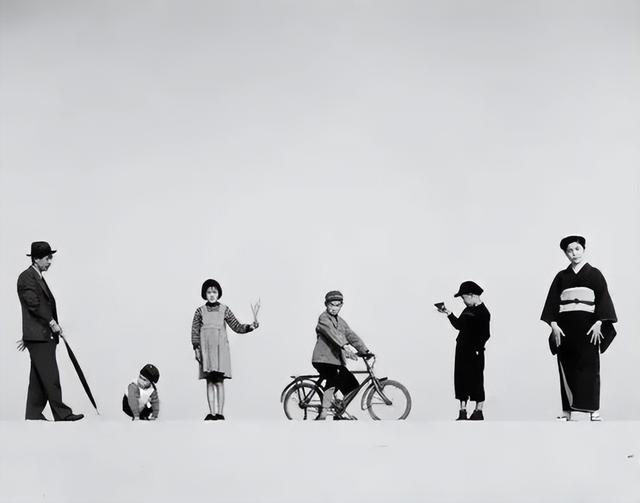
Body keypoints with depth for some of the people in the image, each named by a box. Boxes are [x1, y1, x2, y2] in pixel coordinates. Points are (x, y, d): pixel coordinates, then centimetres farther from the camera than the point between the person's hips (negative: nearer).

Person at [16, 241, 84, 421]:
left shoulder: (39, 278, 21)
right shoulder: (26, 278, -9)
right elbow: (34, 305, -18)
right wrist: (52, 322, -16)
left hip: (46, 336, 9)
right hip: (38, 336, -9)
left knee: (39, 379, 9)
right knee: (50, 377, -9)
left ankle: (33, 415, 12)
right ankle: (61, 414, -8)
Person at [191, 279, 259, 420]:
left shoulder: (224, 310, 7)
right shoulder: (200, 311, 8)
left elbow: (236, 326, 6)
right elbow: (195, 331, 8)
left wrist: (250, 326, -10)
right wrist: (196, 349, 0)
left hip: (220, 348, -1)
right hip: (206, 349, 1)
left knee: (219, 382, -5)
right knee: (210, 382, 1)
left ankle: (219, 413, -5)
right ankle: (212, 413, 2)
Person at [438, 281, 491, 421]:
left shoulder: (483, 312, -13)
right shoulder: (467, 310, 14)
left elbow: (485, 335, -17)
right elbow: (459, 325, 21)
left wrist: (477, 349, -22)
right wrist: (449, 314, 17)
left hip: (475, 353, -9)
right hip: (462, 350, 9)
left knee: (476, 380, 0)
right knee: (461, 380, 9)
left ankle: (478, 412, 10)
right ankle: (462, 412, 15)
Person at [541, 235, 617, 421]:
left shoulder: (594, 274, 7)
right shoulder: (561, 276, 13)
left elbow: (603, 299, 1)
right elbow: (552, 301, 9)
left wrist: (599, 322, -11)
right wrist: (554, 324, -4)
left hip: (587, 327, -2)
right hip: (566, 326, 2)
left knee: (589, 366, -7)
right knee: (567, 367, 0)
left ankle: (593, 409, -7)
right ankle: (567, 410, 1)